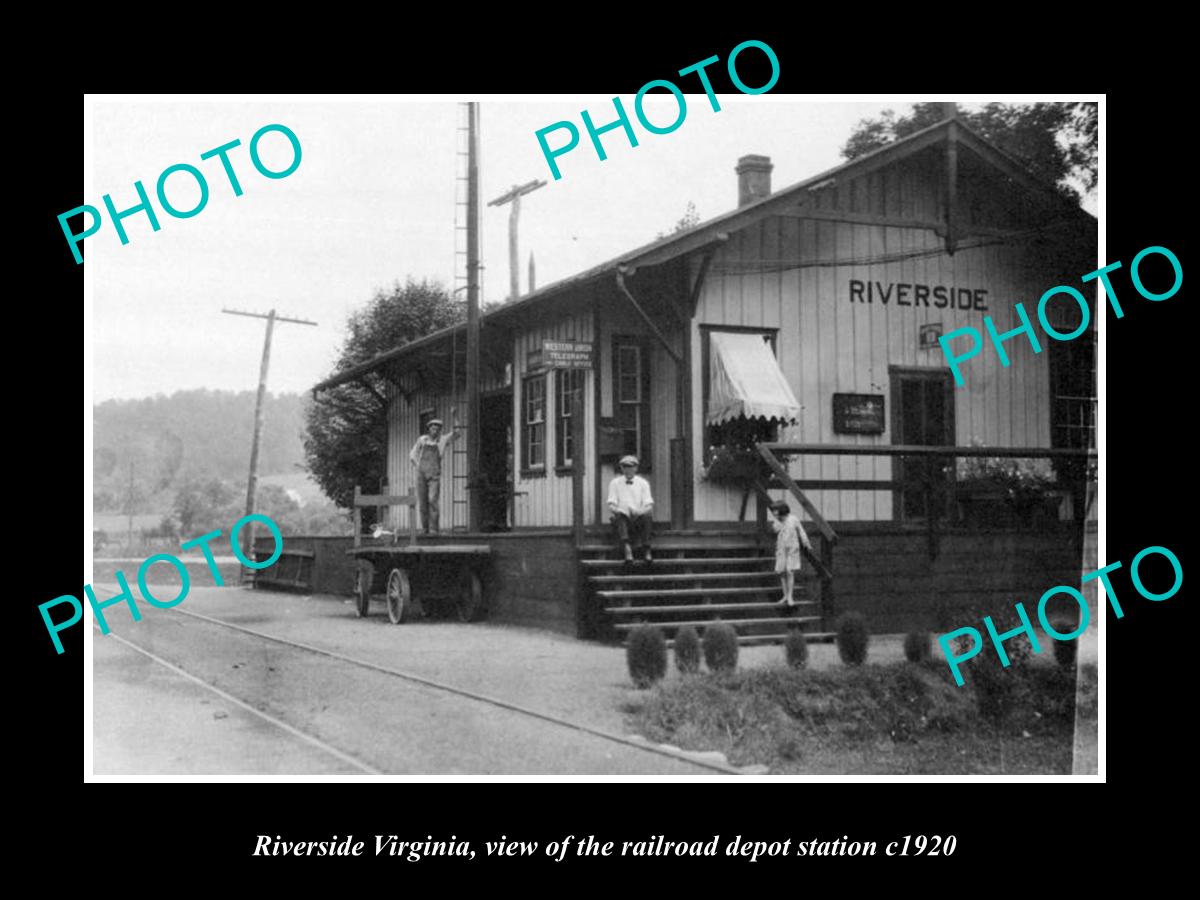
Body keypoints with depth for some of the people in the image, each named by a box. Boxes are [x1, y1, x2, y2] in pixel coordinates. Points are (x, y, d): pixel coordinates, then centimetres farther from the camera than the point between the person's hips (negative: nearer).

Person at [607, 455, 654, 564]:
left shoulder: (643, 483, 13)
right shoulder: (615, 483, 13)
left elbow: (649, 504, 4)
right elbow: (611, 504, 4)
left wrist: (642, 511, -19)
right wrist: (617, 510, -20)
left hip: (639, 517, 1)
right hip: (623, 516, 0)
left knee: (647, 516, -34)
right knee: (620, 517, -36)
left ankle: (646, 549, -39)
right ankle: (626, 548, -55)